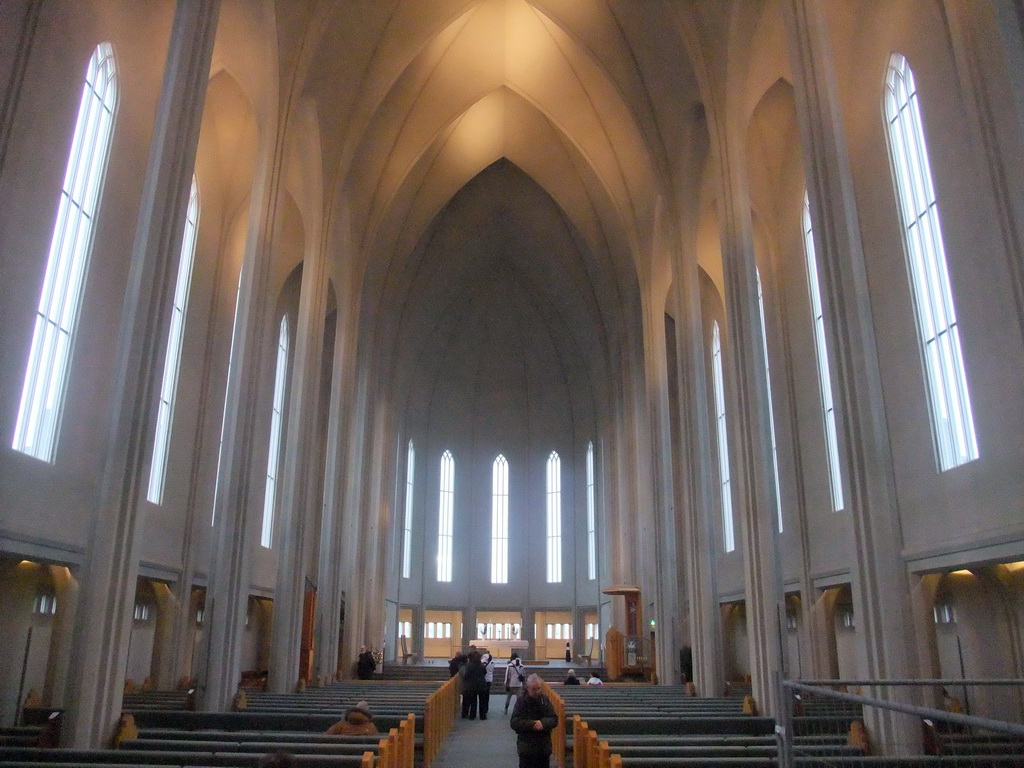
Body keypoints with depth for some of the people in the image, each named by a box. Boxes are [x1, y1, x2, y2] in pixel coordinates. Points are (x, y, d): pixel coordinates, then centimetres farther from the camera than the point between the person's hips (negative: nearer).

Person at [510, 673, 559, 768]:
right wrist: (532, 724, -25)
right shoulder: (521, 702, -7)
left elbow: (554, 719, -2)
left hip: (544, 746, 3)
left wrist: (543, 723, -23)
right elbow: (514, 723, -14)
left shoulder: (545, 700, 2)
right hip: (526, 747, -3)